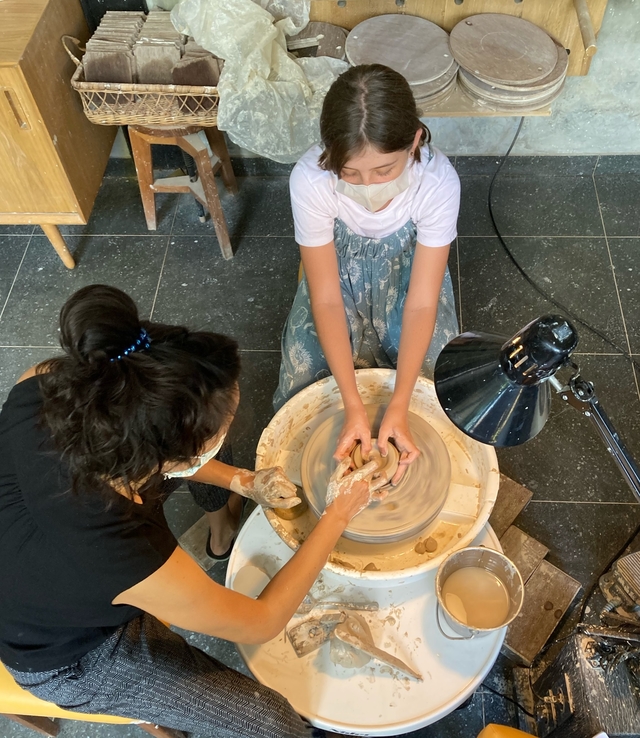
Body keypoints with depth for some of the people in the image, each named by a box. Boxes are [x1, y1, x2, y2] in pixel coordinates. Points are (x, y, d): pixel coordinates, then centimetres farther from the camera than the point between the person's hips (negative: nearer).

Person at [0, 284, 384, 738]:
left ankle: (223, 525, 38)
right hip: (70, 658, -5)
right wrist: (338, 515, -16)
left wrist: (240, 481, -11)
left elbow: (142, 441, -7)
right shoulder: (128, 560, -44)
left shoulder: (47, 384, -31)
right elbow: (262, 623, -24)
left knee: (193, 429, 11)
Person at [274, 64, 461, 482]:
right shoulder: (310, 179, -34)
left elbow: (422, 302, -29)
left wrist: (398, 409, -36)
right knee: (304, 378, -15)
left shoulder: (438, 181, -33)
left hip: (407, 277, 0)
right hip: (339, 277, 0)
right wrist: (354, 408, -33)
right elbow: (327, 300, -28)